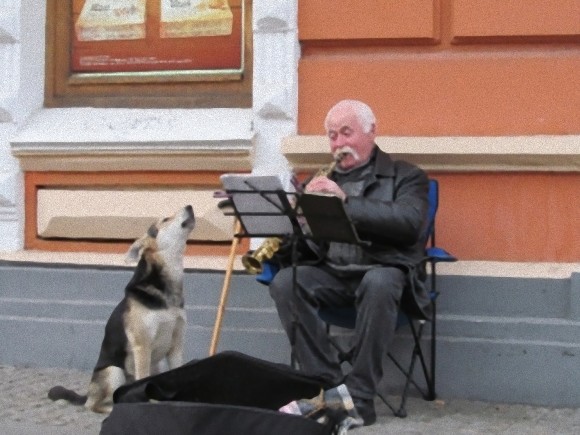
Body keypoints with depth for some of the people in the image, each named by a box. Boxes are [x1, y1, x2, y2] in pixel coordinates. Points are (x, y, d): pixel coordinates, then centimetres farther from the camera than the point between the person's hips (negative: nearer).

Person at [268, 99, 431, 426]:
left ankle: (361, 396, -30)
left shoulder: (406, 176, 7)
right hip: (332, 273, 4)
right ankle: (329, 384, -22)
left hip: (383, 269, -4)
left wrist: (347, 201, -20)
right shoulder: (323, 181, 19)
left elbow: (409, 222, -14)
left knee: (378, 284, -39)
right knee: (285, 283, -26)